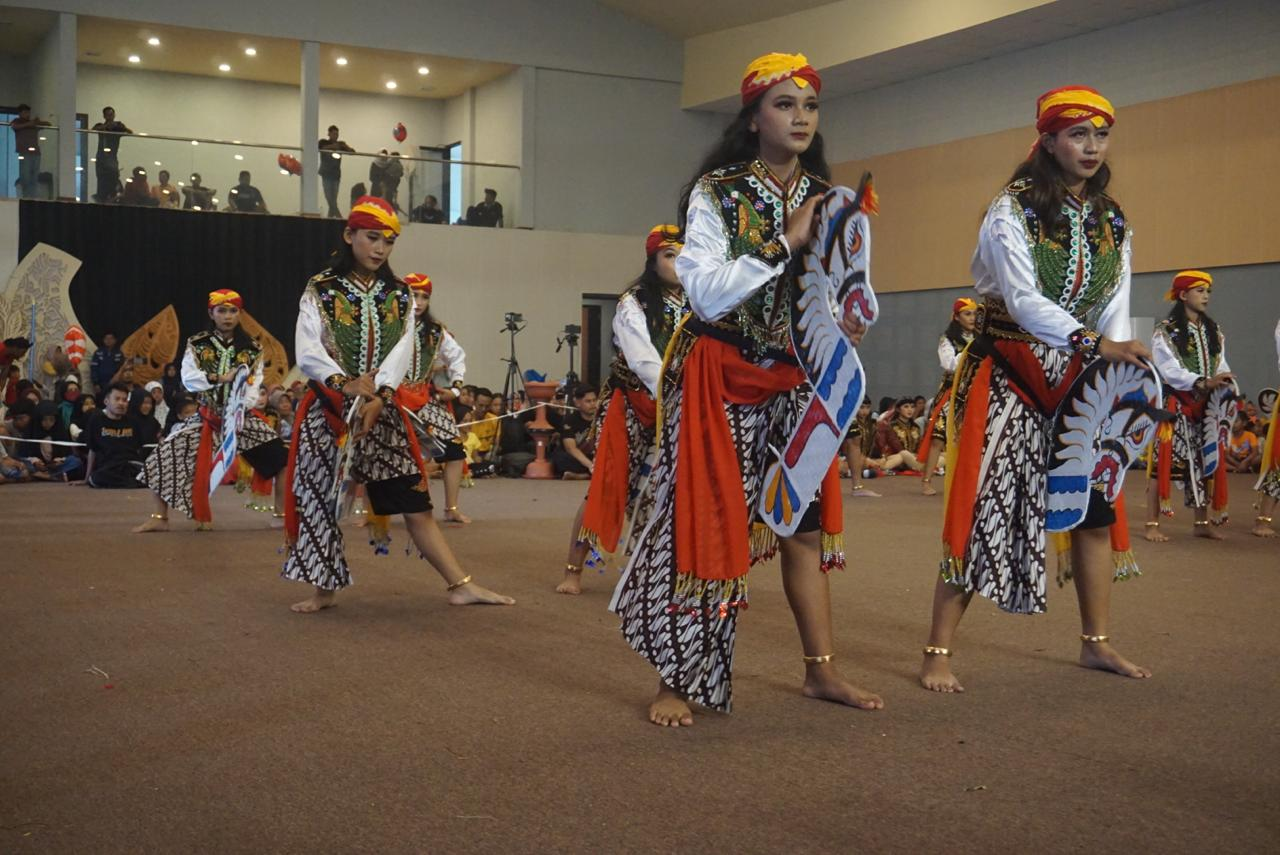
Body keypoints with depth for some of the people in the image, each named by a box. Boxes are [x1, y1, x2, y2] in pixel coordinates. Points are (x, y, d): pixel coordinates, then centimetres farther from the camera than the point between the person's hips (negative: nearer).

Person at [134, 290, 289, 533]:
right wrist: (220, 378, -21)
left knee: (281, 458, -10)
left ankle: (283, 514, 5)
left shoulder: (252, 349, 4)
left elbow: (254, 385, -5)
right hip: (207, 417, 0)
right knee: (166, 455, -11)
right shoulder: (197, 345, 3)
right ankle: (159, 518, 1)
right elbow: (188, 378, -9)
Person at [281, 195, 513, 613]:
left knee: (414, 500, -1)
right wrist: (346, 385, -26)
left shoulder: (400, 296, 9)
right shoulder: (320, 290, 1)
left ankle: (460, 585, -2)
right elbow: (307, 352, -10)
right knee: (322, 498, 2)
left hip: (383, 412, 2)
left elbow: (402, 352, -4)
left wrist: (377, 396, -20)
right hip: (329, 410, -2)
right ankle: (324, 589, 17)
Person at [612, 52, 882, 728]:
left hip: (795, 381, 5)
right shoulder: (716, 193, -7)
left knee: (804, 523, 8)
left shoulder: (827, 200, 7)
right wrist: (784, 244, -20)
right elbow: (707, 294, -19)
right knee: (704, 525, -4)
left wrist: (844, 324, -11)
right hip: (720, 380, -5)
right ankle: (678, 681, 5)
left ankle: (821, 670, 18)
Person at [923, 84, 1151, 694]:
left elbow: (1115, 307, 7)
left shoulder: (1112, 221, 9)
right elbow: (1023, 301, -23)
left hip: (1080, 380, 6)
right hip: (1009, 375, -6)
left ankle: (1096, 642, 23)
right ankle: (938, 651, -2)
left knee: (1096, 506, 8)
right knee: (983, 508, -9)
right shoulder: (1012, 210, -11)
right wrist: (1095, 344, -34)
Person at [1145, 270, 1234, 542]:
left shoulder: (1214, 332, 13)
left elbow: (1220, 366, 10)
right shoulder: (1165, 331, -7)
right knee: (1163, 462, -8)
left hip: (1204, 407, 6)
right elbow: (1170, 371, -15)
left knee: (1204, 462, 8)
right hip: (1173, 405, -6)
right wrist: (1204, 382, -25)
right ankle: (1152, 524, -5)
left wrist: (1223, 382, -11)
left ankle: (1202, 523, 16)